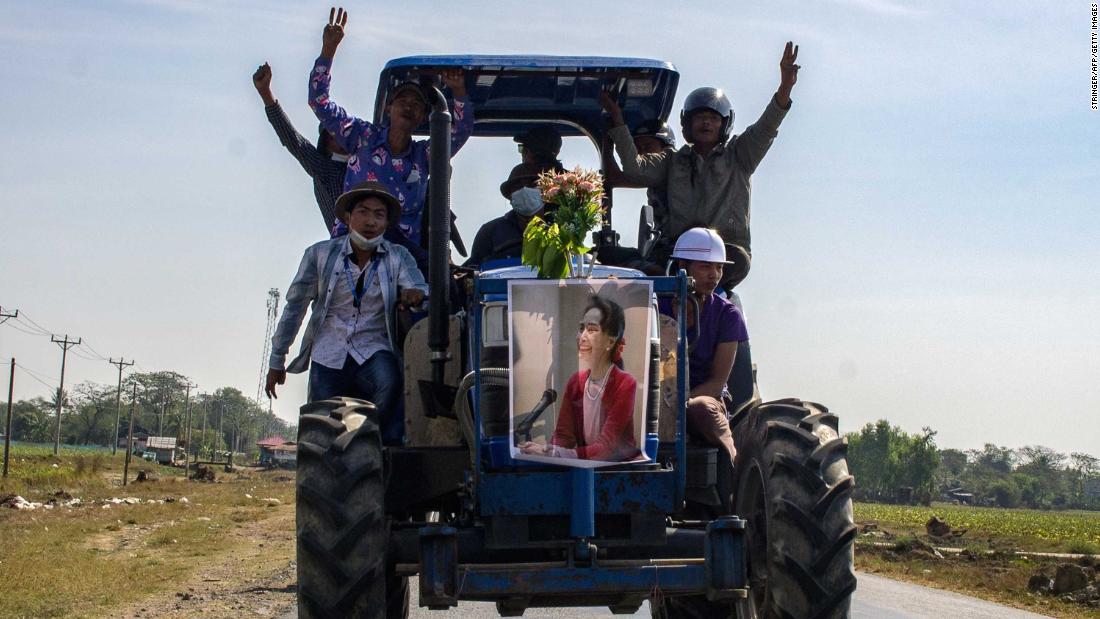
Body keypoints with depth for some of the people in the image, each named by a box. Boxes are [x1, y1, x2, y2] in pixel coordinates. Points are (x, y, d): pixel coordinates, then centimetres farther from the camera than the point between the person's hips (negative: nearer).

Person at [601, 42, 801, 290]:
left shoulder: (738, 155, 17)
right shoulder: (674, 161, 22)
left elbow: (765, 128, 1)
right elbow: (635, 166, 8)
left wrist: (785, 87, -16)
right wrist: (618, 122, 1)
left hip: (730, 249, -1)